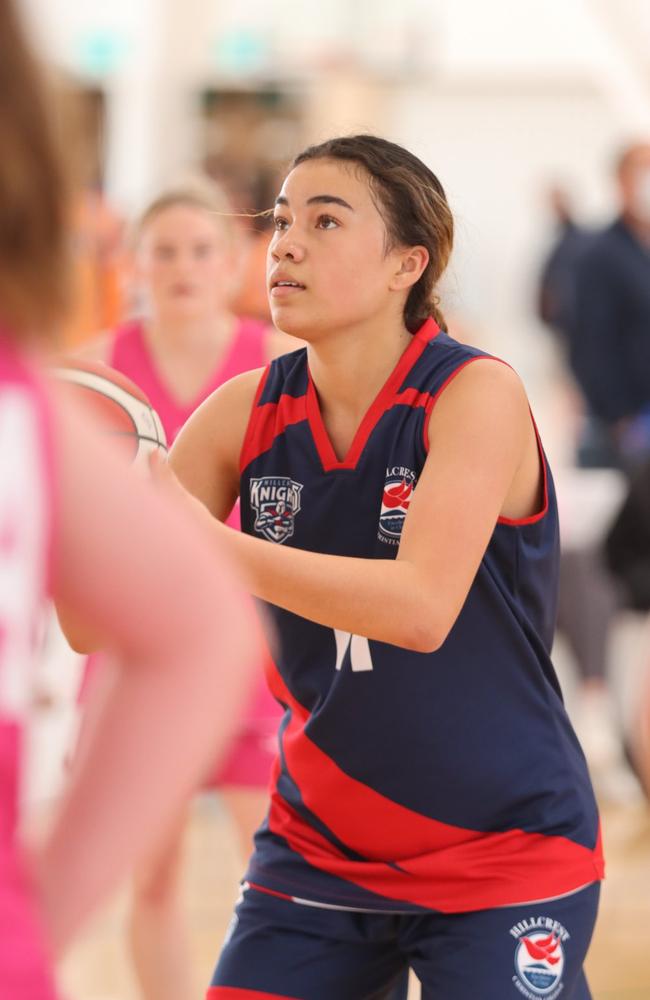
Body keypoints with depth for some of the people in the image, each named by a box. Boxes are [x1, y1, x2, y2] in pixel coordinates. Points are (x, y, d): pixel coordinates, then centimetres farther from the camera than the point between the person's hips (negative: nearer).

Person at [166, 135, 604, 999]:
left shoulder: (477, 394, -16)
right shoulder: (249, 411, -3)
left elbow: (422, 609, -30)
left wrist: (206, 543, -35)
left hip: (504, 856, -4)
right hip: (317, 853, 4)